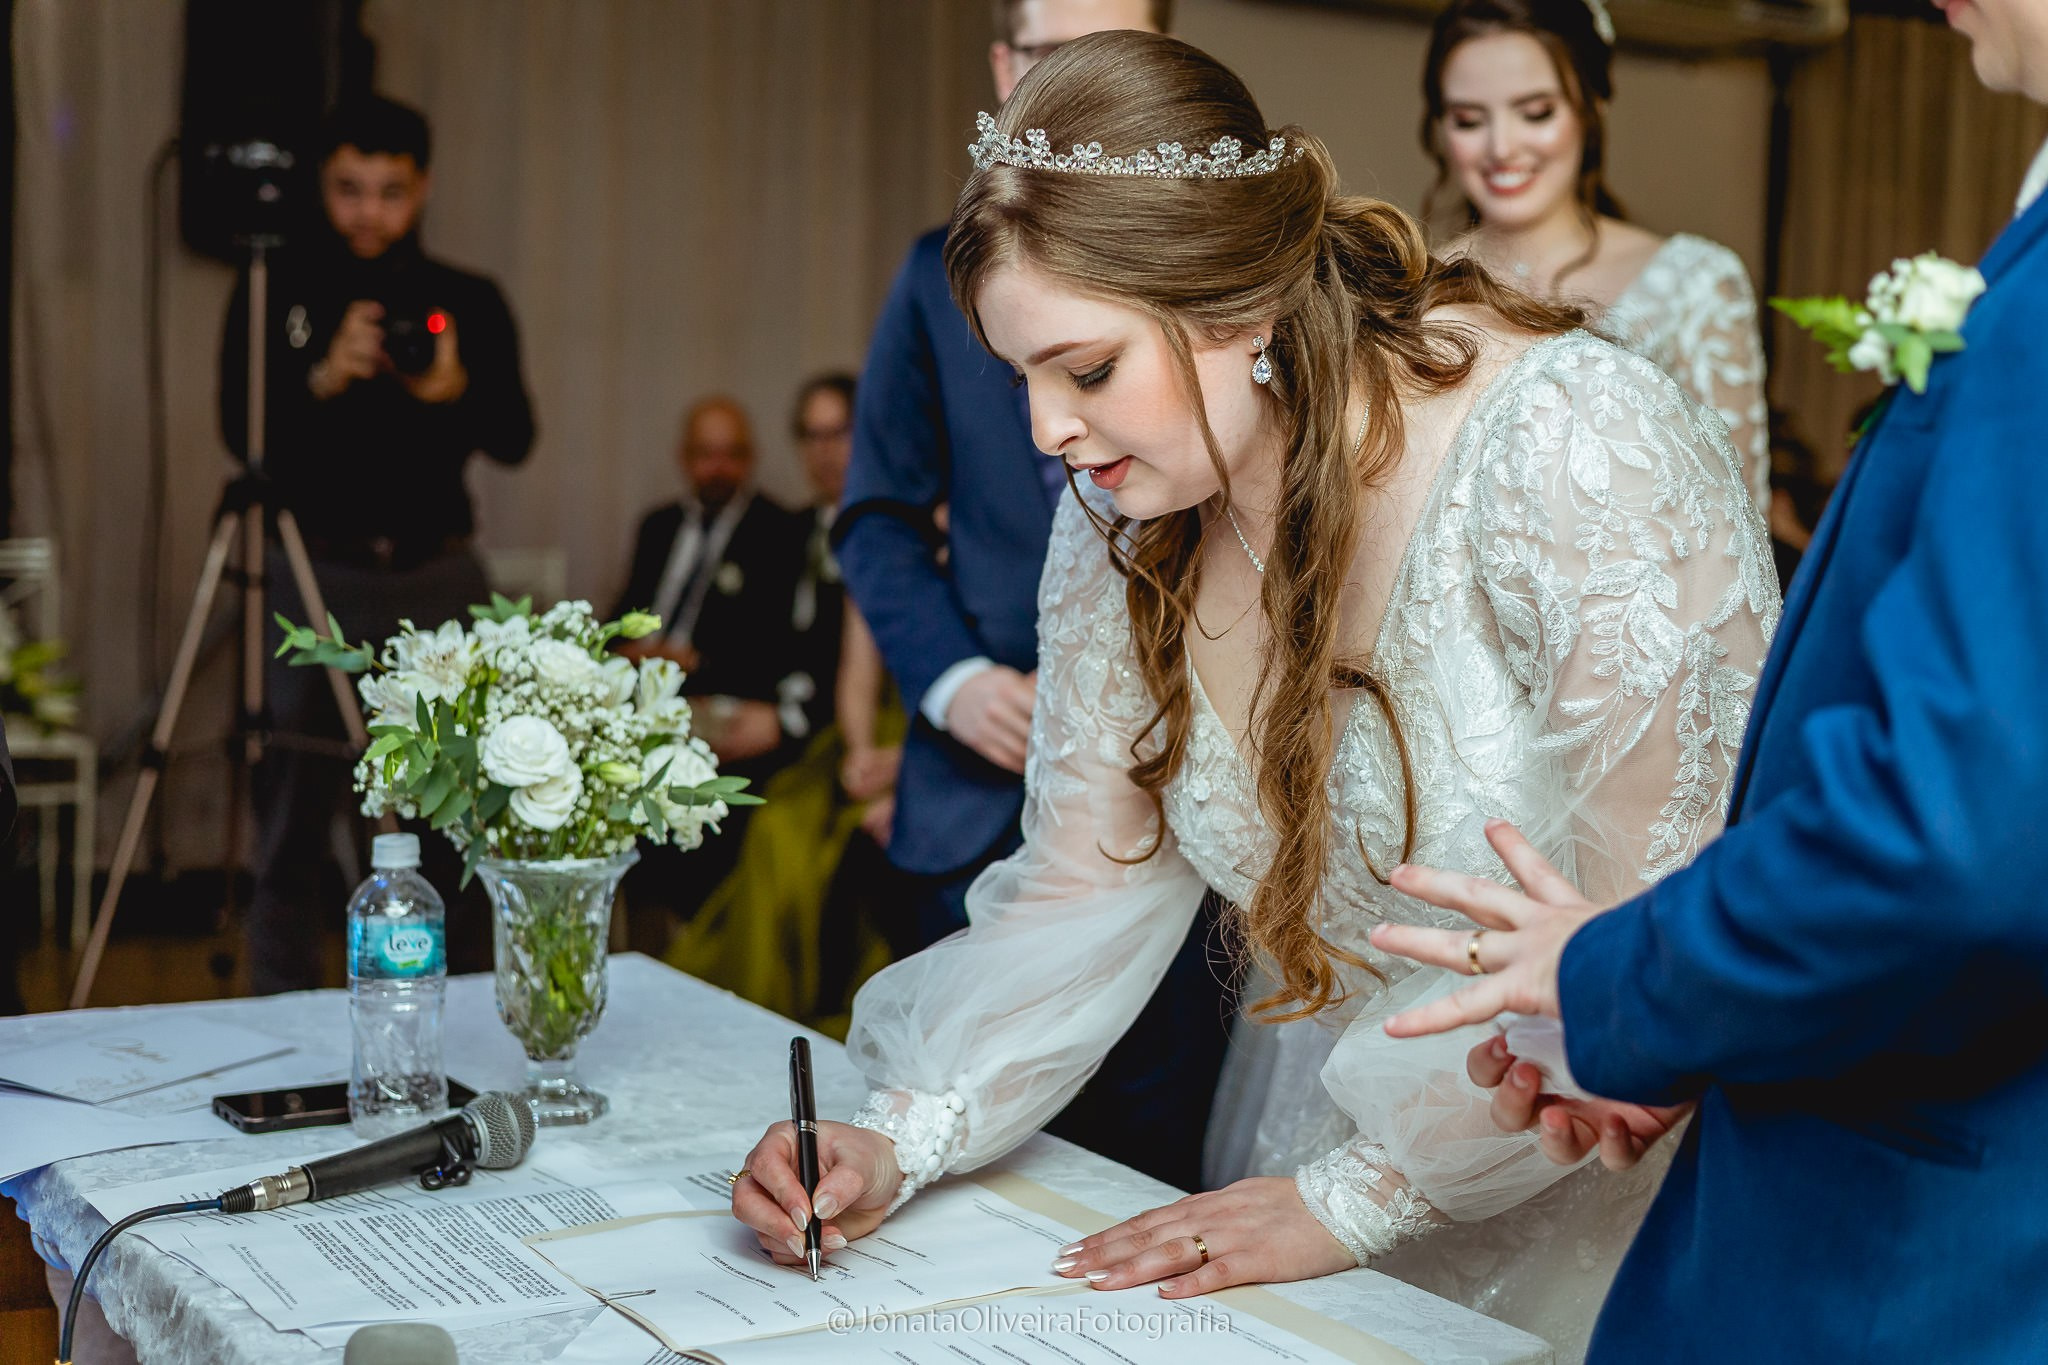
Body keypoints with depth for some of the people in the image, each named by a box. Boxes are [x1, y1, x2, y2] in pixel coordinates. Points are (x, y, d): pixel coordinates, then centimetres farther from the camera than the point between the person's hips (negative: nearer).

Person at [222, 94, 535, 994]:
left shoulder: (469, 302, 8)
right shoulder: (276, 292, 4)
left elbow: (515, 440, 1)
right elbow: (239, 429, -5)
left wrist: (455, 392, -18)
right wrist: (323, 378, -21)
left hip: (438, 579, 2)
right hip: (315, 575, -1)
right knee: (293, 813, -1)